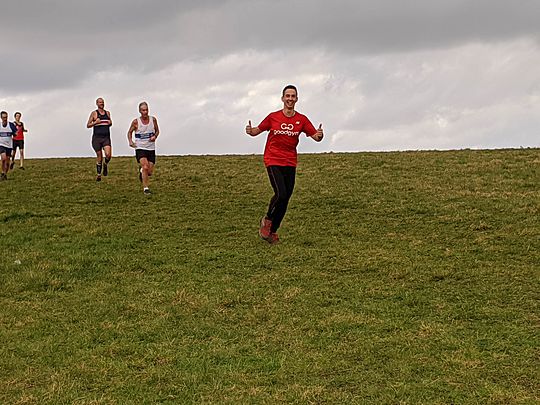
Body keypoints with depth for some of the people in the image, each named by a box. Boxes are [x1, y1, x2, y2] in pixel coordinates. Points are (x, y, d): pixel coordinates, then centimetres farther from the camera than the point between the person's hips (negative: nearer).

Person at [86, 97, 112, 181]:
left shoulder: (107, 113, 13)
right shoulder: (94, 113, 2)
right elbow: (88, 125, 2)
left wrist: (110, 123, 4)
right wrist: (95, 122, -14)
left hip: (106, 137, 2)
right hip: (97, 137, -2)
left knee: (108, 155, -18)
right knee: (99, 157, 1)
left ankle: (105, 165, 14)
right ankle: (99, 174, 15)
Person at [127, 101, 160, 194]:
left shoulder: (153, 120, 0)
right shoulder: (136, 122, -5)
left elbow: (157, 130, 14)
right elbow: (129, 132, 10)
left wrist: (155, 136, -8)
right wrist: (130, 141, -8)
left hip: (151, 148, 3)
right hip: (140, 148, -3)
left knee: (150, 172, 4)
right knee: (145, 167, -24)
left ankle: (141, 171, 40)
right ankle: (146, 188, -12)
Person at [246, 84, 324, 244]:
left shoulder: (302, 120, 4)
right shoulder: (273, 117, 0)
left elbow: (316, 136, 2)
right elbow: (257, 130, 10)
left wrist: (319, 135, -21)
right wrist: (250, 131, -13)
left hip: (290, 163, 3)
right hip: (273, 161, -3)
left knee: (285, 198, 4)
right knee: (281, 194, -19)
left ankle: (273, 231, 18)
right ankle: (267, 220, 7)